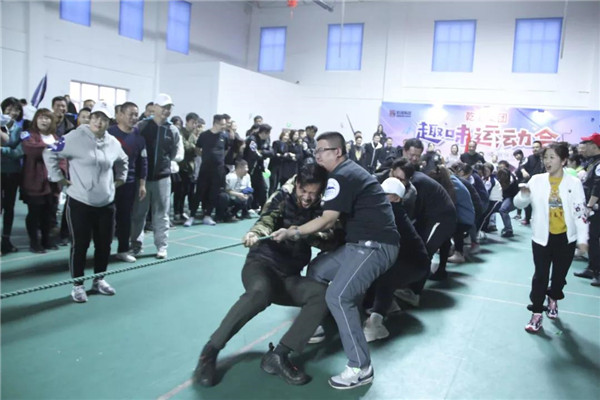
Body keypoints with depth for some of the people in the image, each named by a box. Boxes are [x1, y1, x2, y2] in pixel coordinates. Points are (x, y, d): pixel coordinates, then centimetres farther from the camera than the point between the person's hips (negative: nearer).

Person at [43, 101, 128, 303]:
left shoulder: (113, 142, 5)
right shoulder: (75, 137, -11)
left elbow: (122, 161, 26)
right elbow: (49, 154, -7)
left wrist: (120, 178, 16)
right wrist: (59, 178, -8)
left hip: (106, 203, 5)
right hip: (80, 203, -5)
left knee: (104, 243, 11)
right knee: (80, 244, 2)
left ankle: (99, 280, 29)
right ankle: (77, 285, 17)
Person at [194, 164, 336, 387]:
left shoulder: (318, 211, 7)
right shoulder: (283, 197, -4)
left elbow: (329, 242, -2)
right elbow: (267, 219, -24)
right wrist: (255, 233, -48)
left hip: (289, 277, 5)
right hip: (261, 263, -4)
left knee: (322, 293, -22)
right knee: (260, 291, -38)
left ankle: (278, 356, -23)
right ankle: (210, 351, -24)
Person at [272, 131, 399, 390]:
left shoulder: (341, 176, -13)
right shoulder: (350, 171, 18)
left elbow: (327, 220, -19)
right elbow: (338, 218, 17)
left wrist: (292, 232, -14)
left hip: (375, 245, -11)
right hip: (363, 242, 11)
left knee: (338, 297, -21)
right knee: (316, 270, 13)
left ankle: (361, 368, -13)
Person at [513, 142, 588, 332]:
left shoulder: (574, 183, -7)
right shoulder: (536, 180, -5)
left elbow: (580, 212, -6)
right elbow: (519, 204, -5)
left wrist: (582, 238, -9)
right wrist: (524, 195, -28)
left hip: (566, 238, 0)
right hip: (542, 237, 0)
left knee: (559, 274, 16)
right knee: (540, 276, 3)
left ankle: (553, 300, 42)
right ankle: (537, 314, 11)